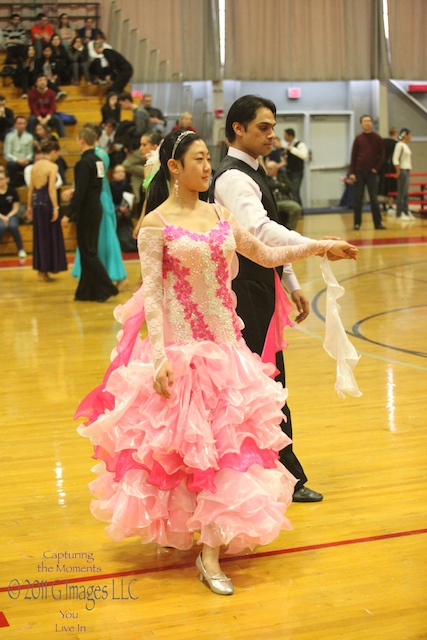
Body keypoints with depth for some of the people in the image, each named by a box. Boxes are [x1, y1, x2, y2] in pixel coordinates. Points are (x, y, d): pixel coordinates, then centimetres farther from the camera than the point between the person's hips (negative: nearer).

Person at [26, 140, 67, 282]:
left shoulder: (35, 166, 10)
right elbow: (51, 189, -18)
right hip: (47, 202, -7)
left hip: (36, 202, 7)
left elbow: (31, 188, 12)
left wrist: (29, 206, 18)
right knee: (50, 237, 3)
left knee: (39, 237, 14)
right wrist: (56, 207, -18)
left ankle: (41, 270, 18)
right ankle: (45, 272, 6)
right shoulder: (52, 166, -10)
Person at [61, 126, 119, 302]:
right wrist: (73, 191, 26)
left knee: (88, 252, -2)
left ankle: (107, 288, -3)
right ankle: (87, 291, 19)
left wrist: (68, 215, -16)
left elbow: (80, 192, -20)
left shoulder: (84, 163, -17)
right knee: (88, 251, 14)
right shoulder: (98, 160, 8)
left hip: (86, 212, -9)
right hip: (96, 209, 9)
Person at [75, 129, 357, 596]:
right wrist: (160, 356, -19)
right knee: (183, 442, 1)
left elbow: (266, 255, 17)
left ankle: (210, 551, 12)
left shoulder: (219, 216, 8)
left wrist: (318, 247, 11)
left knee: (228, 439, 4)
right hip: (179, 347, -5)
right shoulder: (156, 224, -7)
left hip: (225, 344, 5)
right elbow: (151, 295, -11)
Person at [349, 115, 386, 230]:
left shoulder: (377, 138, 4)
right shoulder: (358, 139, 5)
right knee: (358, 199, 3)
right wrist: (352, 172, -3)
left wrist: (376, 168, -6)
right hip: (359, 172, 1)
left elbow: (381, 155, 5)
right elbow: (353, 156, 3)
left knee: (374, 199, 0)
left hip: (372, 173, -1)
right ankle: (357, 223, 9)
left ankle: (378, 223, 4)